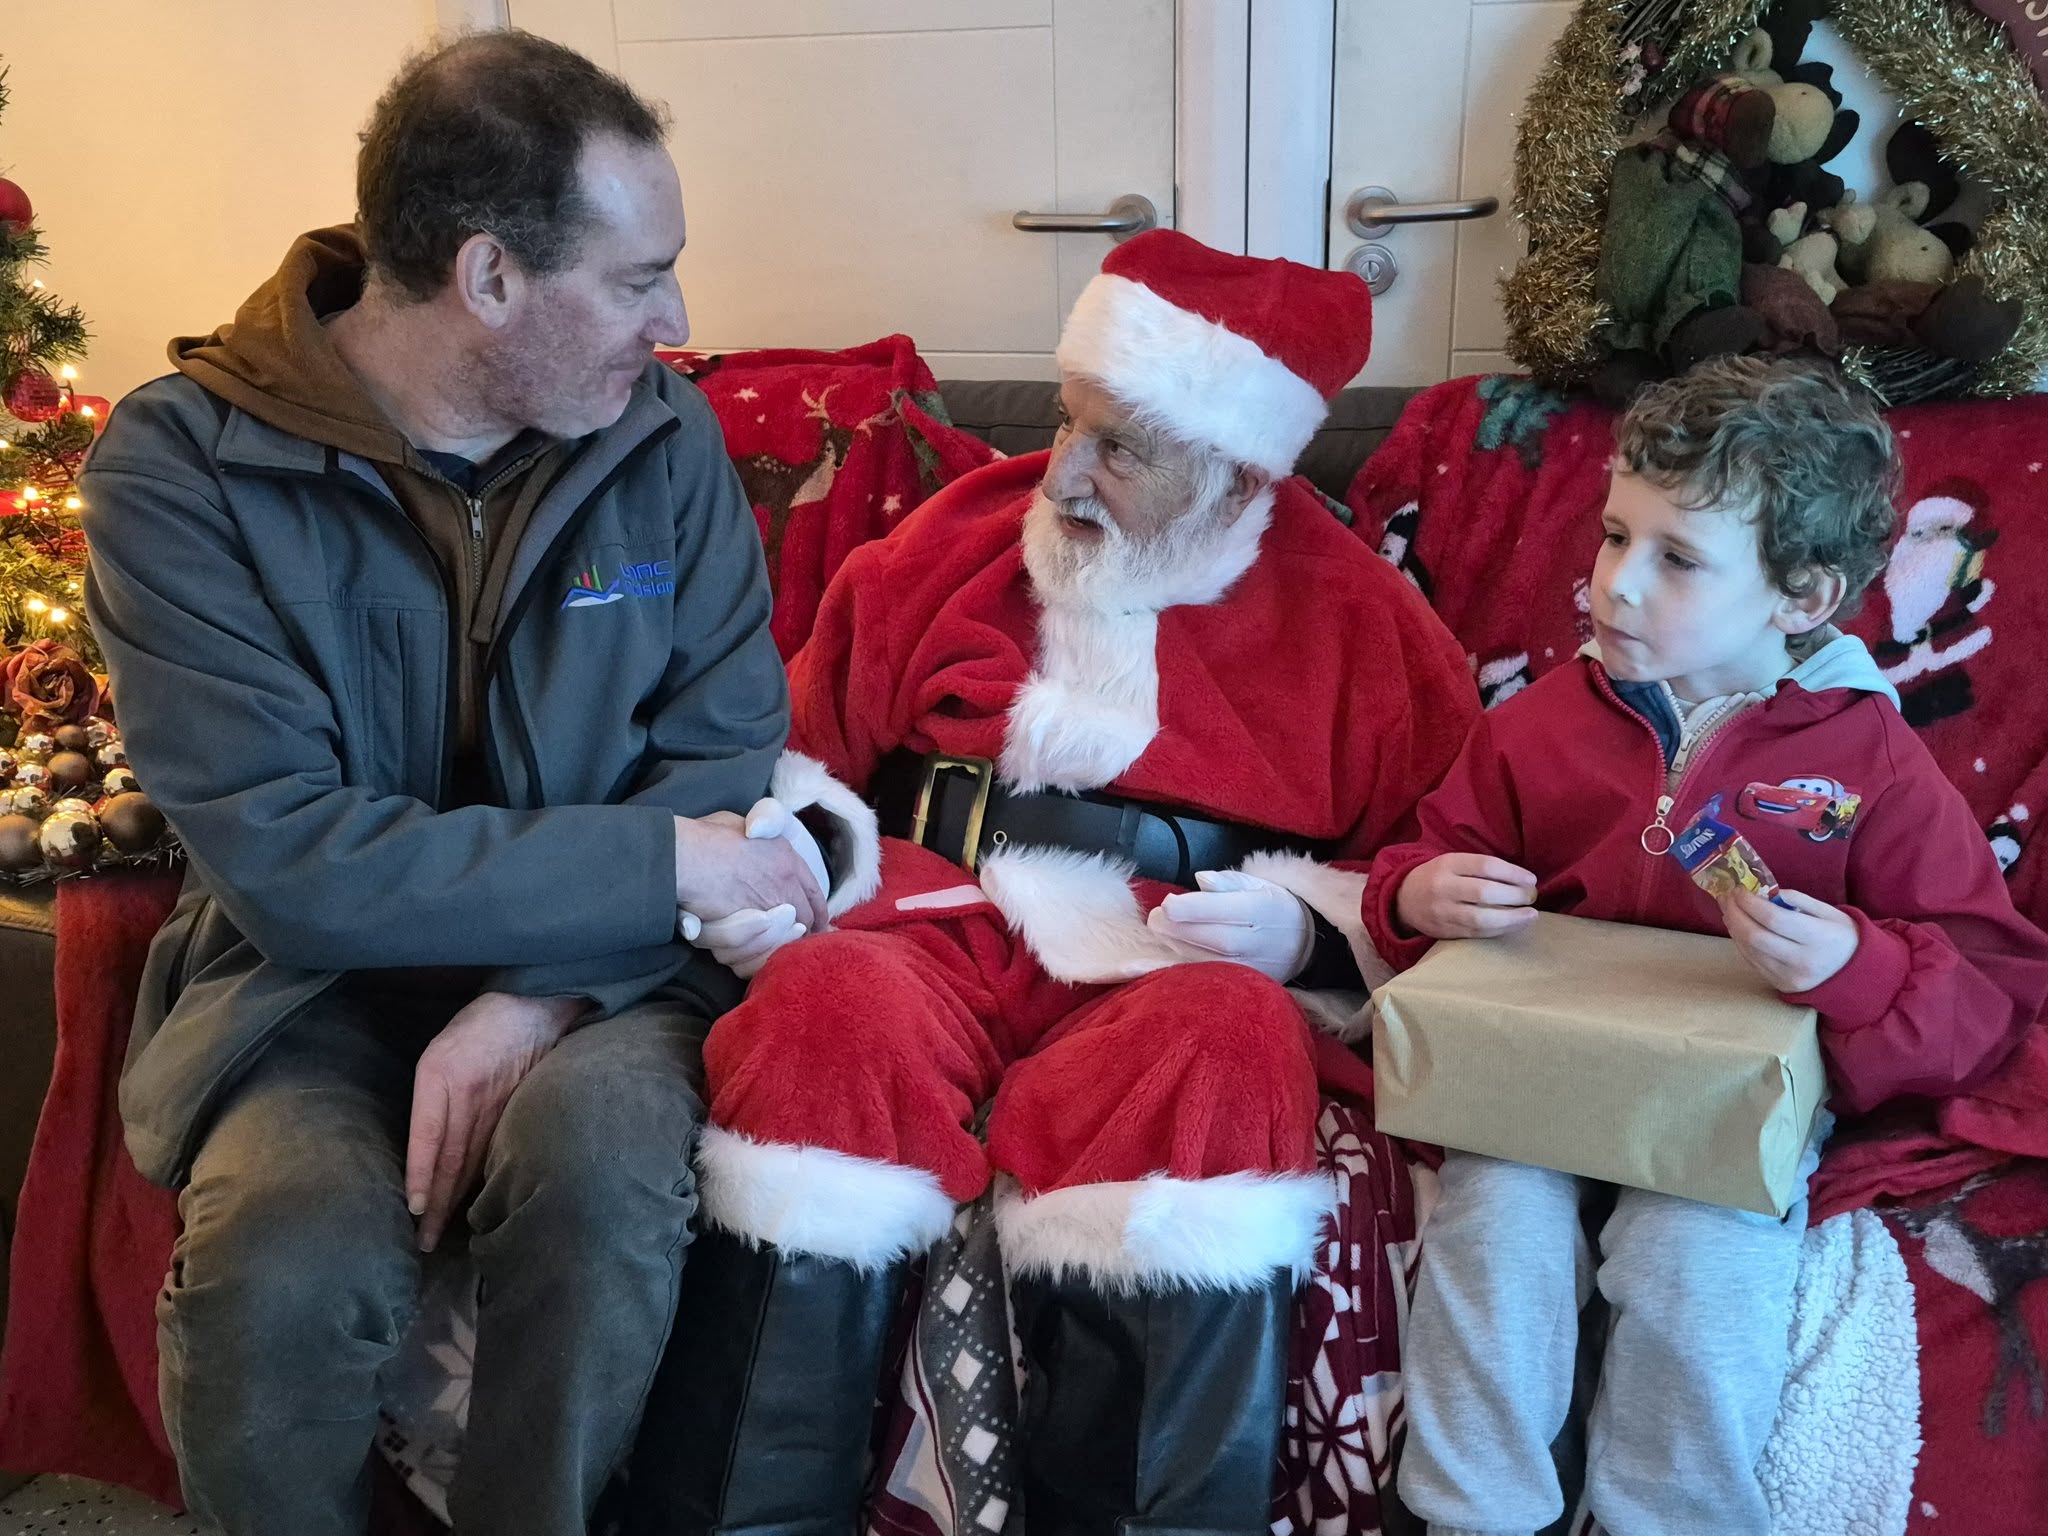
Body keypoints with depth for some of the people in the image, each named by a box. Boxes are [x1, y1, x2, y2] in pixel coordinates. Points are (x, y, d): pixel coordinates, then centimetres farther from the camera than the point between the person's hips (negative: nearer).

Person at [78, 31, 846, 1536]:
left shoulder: (662, 431, -1)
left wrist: (540, 994, -19)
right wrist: (656, 865, -20)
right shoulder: (184, 463, -11)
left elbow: (730, 745, -3)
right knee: (288, 1257, -31)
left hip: (600, 966, 2)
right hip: (315, 979, -1)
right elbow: (287, 858, -18)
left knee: (598, 1161, -32)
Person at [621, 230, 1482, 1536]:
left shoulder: (1351, 613, 9)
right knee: (828, 1009, -33)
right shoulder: (958, 540, 15)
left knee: (1225, 1048, -37)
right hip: (946, 917, 2)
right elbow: (807, 748, 21)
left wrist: (1308, 927, -9)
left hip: (1173, 963, -1)